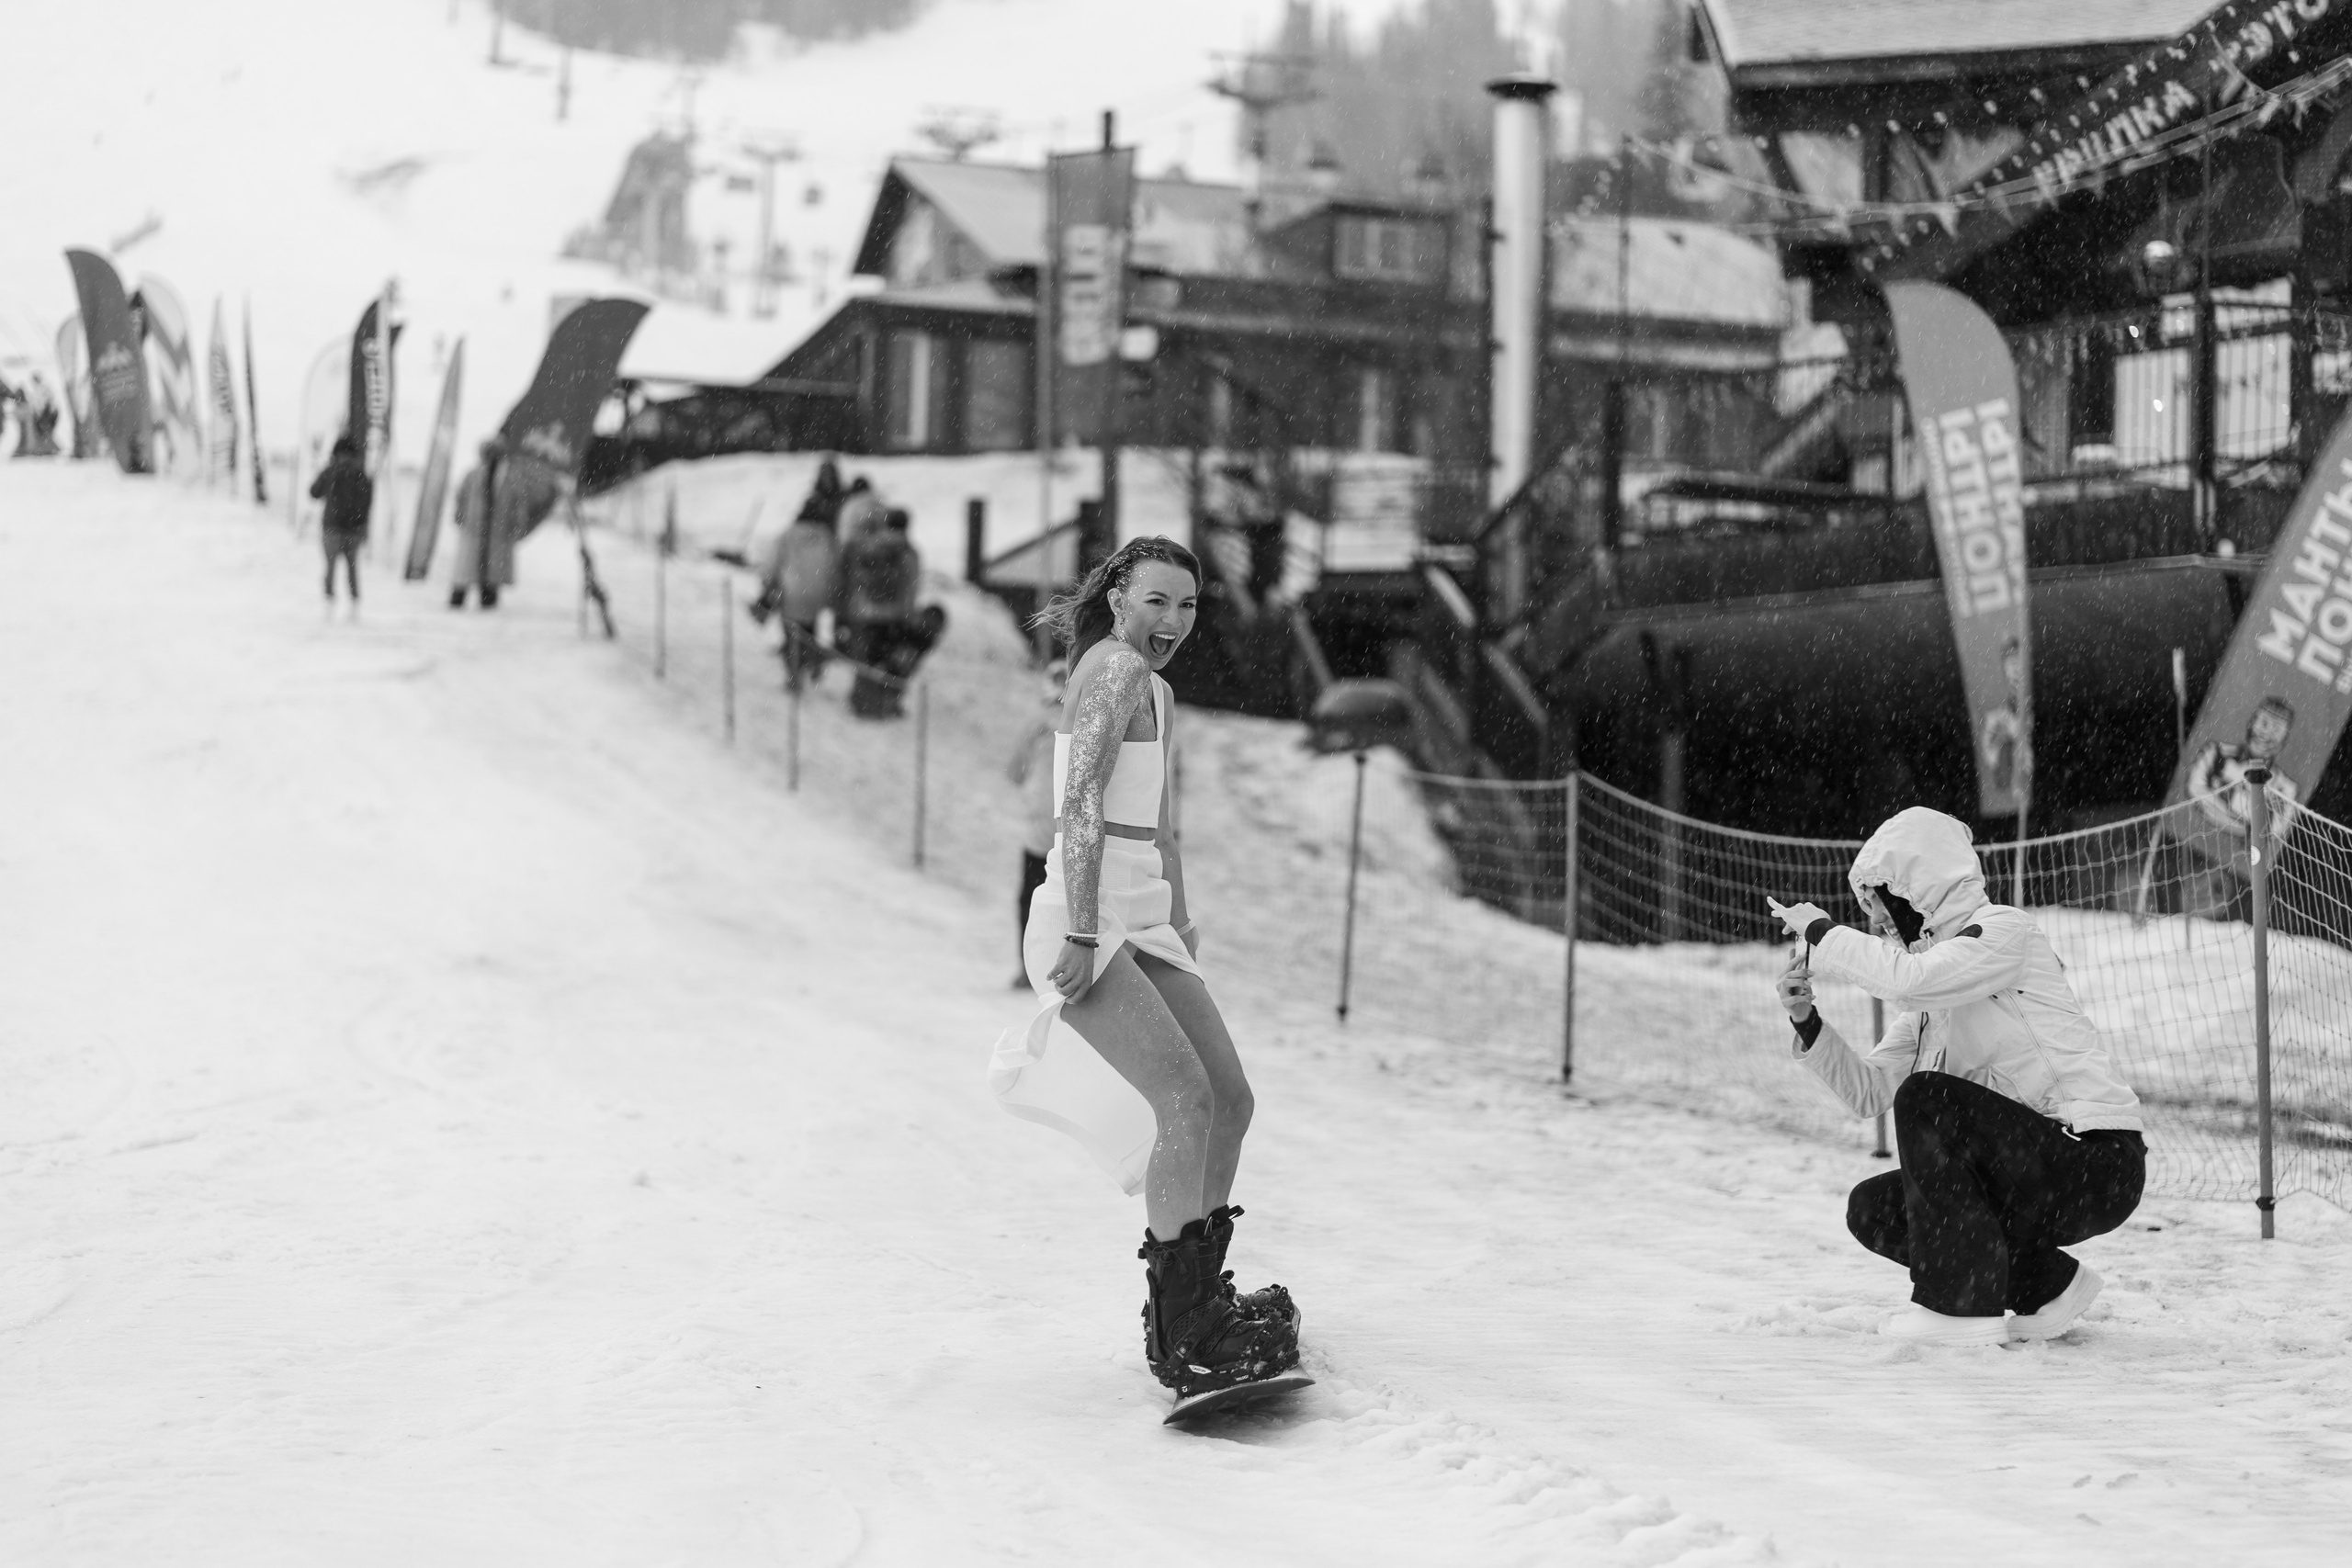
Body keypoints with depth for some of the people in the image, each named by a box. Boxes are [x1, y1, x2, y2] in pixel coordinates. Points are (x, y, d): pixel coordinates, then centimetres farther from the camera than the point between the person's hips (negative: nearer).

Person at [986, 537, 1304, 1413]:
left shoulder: (1153, 690, 21)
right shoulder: (1115, 668, -10)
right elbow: (1082, 806, -19)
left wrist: (1179, 932, 32)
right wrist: (1082, 936, -24)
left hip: (1141, 927, 10)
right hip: (1083, 927, -10)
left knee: (1231, 1100, 6)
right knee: (1187, 1099, -21)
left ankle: (1195, 1303, 19)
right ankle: (1179, 1343, -20)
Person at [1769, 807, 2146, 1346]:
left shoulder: (2004, 930, -10)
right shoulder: (1931, 994, 16)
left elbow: (1905, 980, -27)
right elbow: (1867, 1091, 14)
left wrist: (1823, 931, -13)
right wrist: (1806, 1021, 1)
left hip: (2100, 1168, -9)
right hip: (2040, 1169, 9)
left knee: (1925, 1100, -22)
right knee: (1872, 1211, 1)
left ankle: (1964, 1306, -17)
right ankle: (2048, 1283, 8)